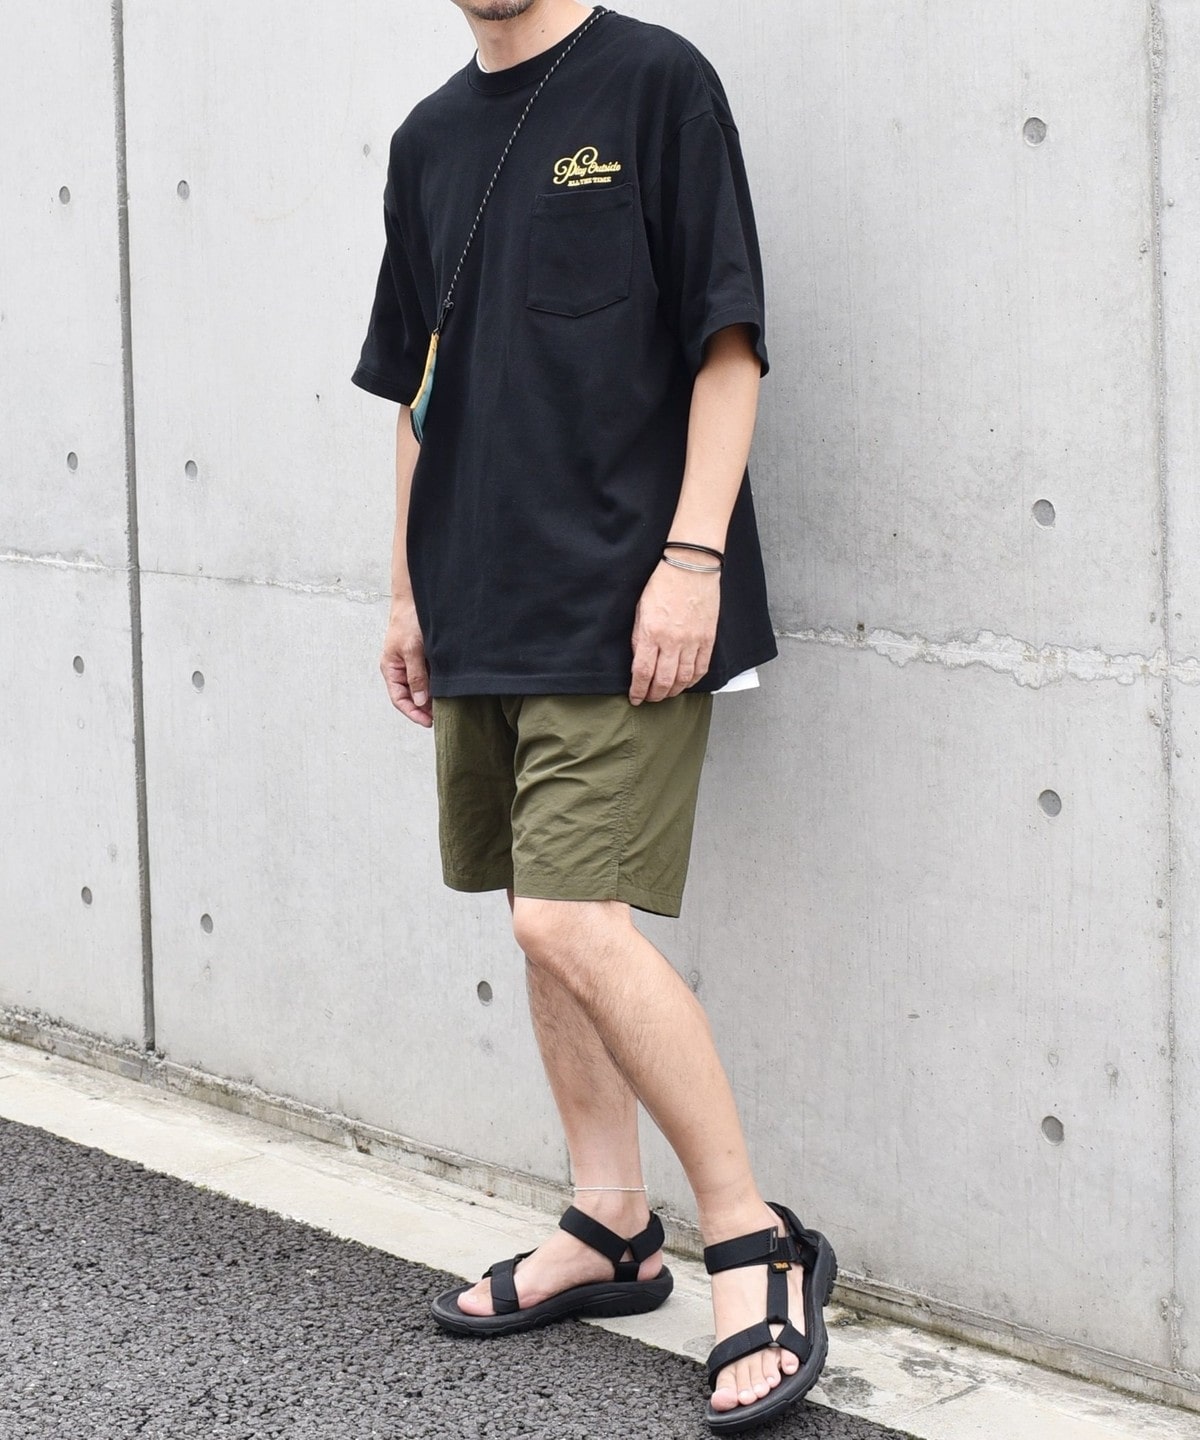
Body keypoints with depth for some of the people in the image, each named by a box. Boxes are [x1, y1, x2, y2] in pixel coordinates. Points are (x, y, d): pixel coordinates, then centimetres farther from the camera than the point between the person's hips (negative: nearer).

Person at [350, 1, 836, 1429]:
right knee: (547, 920, 11)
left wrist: (690, 556, -16)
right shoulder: (430, 139, 14)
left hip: (618, 608, -7)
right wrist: (408, 590, 18)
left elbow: (729, 346, -9)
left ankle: (756, 1246, -2)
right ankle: (610, 1230, 25)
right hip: (482, 604, 7)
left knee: (572, 919, -15)